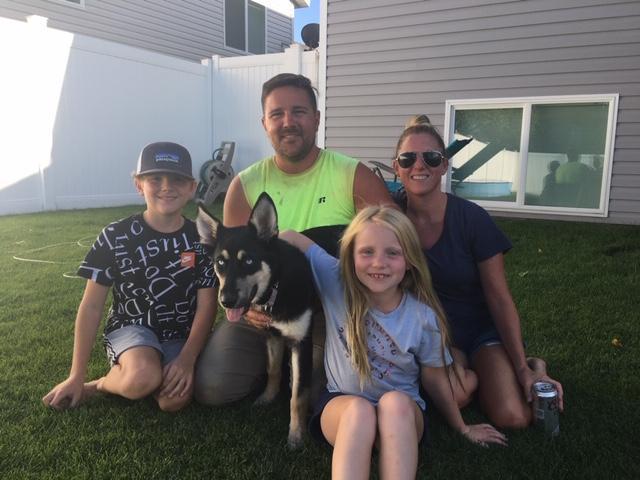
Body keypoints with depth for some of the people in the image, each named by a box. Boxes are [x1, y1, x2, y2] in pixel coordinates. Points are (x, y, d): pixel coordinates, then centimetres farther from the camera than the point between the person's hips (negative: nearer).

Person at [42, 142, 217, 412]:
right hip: (131, 327, -2)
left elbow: (206, 305, -5)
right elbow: (91, 306, -4)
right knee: (142, 379, -35)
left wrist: (187, 359, -20)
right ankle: (105, 383, 1)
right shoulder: (116, 237, -8)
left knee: (174, 400, -25)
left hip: (181, 336, 3)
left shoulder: (201, 240, -5)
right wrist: (76, 376, -4)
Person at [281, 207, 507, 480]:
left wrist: (463, 429, 12)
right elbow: (289, 239, -11)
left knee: (395, 403, -36)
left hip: (402, 412, 1)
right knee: (360, 409, -36)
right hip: (342, 404, 0)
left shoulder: (424, 317, -13)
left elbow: (435, 380, 1)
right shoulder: (337, 282, -15)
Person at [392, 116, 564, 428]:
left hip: (481, 328, 0)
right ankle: (466, 371, 6)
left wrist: (523, 369, -13)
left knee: (513, 416, -19)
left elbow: (500, 299, -10)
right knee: (453, 394, -30)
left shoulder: (473, 219, -16)